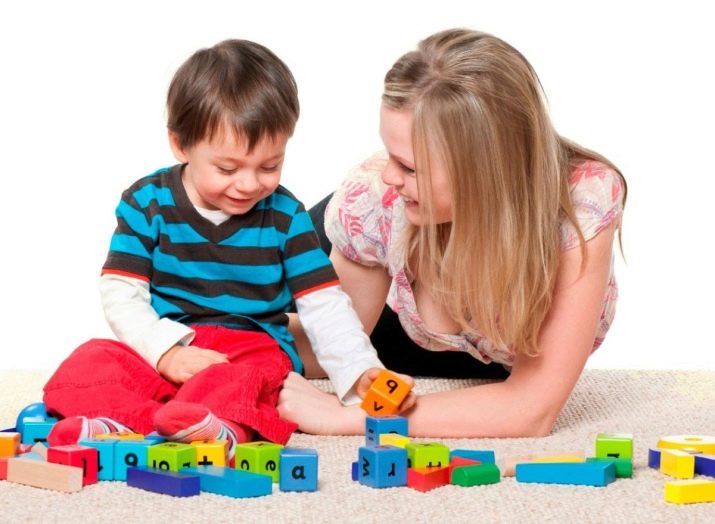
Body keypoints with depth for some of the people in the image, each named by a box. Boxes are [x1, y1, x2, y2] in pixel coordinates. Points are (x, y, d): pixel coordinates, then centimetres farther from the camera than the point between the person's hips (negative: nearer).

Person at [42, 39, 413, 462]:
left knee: (261, 367, -36)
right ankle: (125, 421, -49)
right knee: (89, 363, -25)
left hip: (254, 345, -1)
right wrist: (166, 349, -20)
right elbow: (121, 293, -4)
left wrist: (361, 371, -12)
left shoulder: (285, 216, 3)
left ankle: (222, 429, -62)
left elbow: (324, 304, 3)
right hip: (162, 346, 1)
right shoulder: (147, 202, 1)